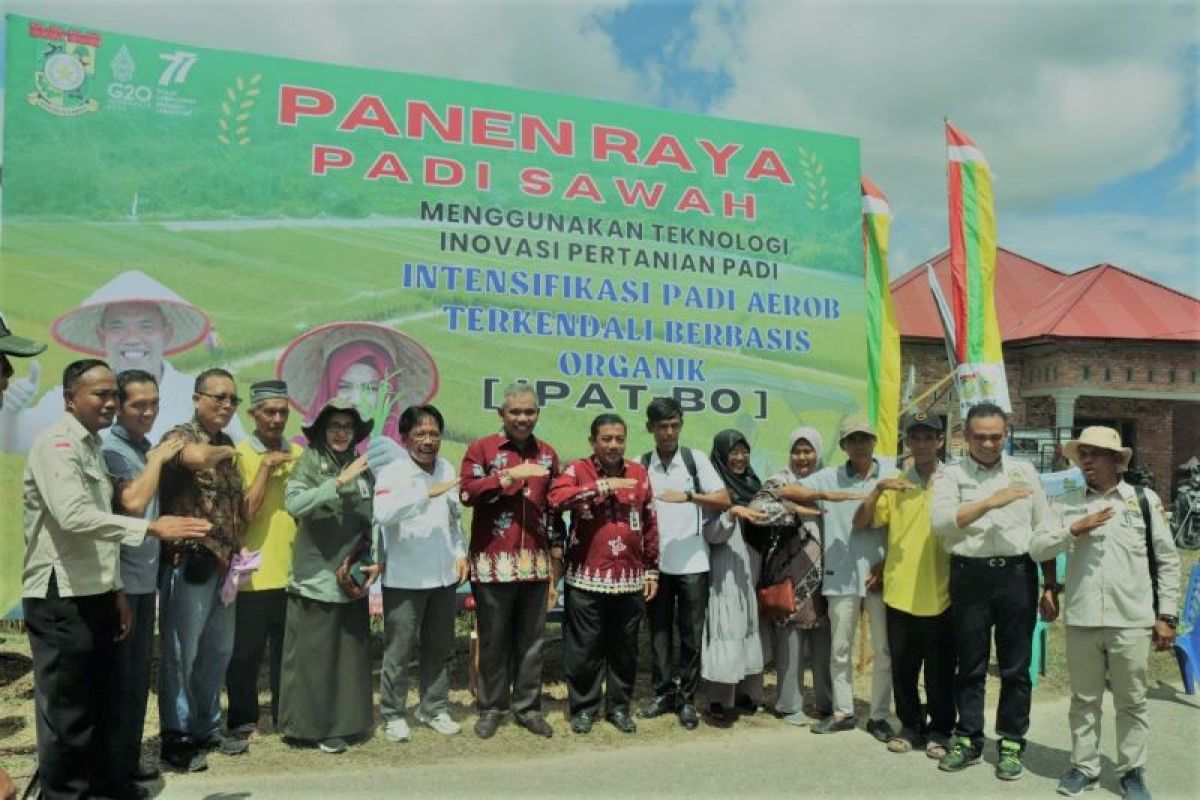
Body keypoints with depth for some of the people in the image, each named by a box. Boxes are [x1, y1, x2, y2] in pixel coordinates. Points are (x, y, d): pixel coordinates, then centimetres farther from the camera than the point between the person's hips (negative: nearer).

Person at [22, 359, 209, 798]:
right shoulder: (56, 444, -14)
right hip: (61, 598, -9)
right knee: (66, 708, 2)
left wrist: (116, 591, 15)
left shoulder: (92, 445, 15)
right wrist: (152, 527, -33)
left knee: (100, 698, 19)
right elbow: (75, 516, -29)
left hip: (94, 594, 9)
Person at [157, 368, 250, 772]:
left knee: (218, 650, 16)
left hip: (223, 563, 8)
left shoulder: (226, 446, 14)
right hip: (188, 562, -8)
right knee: (181, 652, 2)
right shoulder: (179, 436, -9)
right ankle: (176, 738, 14)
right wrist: (226, 451, -16)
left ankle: (206, 726, 29)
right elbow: (196, 458, -34)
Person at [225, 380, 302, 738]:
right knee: (246, 652, 7)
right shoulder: (240, 454, -6)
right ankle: (243, 719, 22)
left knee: (288, 649, 14)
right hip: (253, 573, -4)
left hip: (292, 571, 4)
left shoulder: (298, 454, 8)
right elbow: (244, 512, -15)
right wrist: (266, 467, -16)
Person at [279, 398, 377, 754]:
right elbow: (293, 503, -22)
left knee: (350, 655, 11)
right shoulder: (309, 461, -6)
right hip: (315, 579, -4)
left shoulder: (364, 470, 6)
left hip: (353, 581, 4)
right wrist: (339, 482, -24)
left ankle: (342, 723, 25)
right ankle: (314, 725, 18)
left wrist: (377, 562, 6)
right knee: (313, 657, 3)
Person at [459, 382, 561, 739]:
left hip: (535, 562, 4)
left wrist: (555, 542, 11)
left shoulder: (548, 454, 12)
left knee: (532, 639, 10)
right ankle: (492, 708, 20)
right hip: (493, 561, -3)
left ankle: (528, 707, 22)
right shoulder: (481, 448, -1)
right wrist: (510, 476, -21)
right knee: (494, 640, 6)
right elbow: (468, 492, -15)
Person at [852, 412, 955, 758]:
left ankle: (940, 730, 24)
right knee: (903, 668, 12)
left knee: (940, 670, 8)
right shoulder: (894, 486, 7)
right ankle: (911, 726, 27)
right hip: (900, 593, 2)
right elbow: (860, 524, 2)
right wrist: (877, 489, -11)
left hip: (940, 594, -2)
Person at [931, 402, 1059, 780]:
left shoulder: (1024, 472, 8)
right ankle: (968, 739, 22)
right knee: (970, 664, 9)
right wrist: (991, 502, -23)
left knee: (1015, 666, 7)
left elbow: (1044, 532, 11)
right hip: (970, 576, -1)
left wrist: (1050, 587, 8)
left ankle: (1011, 743, 21)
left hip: (1017, 574, 1)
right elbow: (940, 521, -16)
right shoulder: (951, 475, 1)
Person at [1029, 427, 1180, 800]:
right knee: (1084, 699, 12)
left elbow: (1167, 561, 4)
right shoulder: (1069, 505, 5)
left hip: (1131, 621, -1)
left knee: (1131, 701, 10)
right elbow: (1037, 549, -1)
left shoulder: (1144, 500, 1)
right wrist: (1074, 529, -15)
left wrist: (1167, 616, 2)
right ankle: (1084, 766, 25)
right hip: (1081, 619, 2)